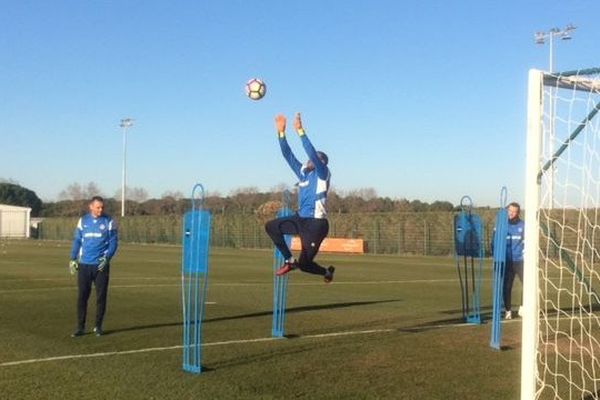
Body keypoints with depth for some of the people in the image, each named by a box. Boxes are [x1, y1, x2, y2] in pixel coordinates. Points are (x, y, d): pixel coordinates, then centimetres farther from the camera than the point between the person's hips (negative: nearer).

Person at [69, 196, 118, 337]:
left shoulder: (109, 222, 1)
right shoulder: (83, 221, 7)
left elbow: (113, 242, -1)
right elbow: (77, 240, 10)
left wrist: (107, 257, -15)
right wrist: (73, 259, 1)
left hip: (101, 265, -1)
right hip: (84, 264, 1)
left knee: (101, 296, 2)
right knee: (82, 296, 1)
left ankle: (98, 326, 14)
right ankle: (81, 327, 7)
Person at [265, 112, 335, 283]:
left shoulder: (322, 174, -8)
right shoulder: (303, 172, 10)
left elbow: (312, 153, -24)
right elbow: (288, 155, 8)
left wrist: (300, 131, -29)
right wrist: (281, 132, 0)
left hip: (316, 223, -7)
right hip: (300, 219, 7)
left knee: (304, 264, -4)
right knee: (271, 226, 3)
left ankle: (327, 271, 29)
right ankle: (290, 261, 10)